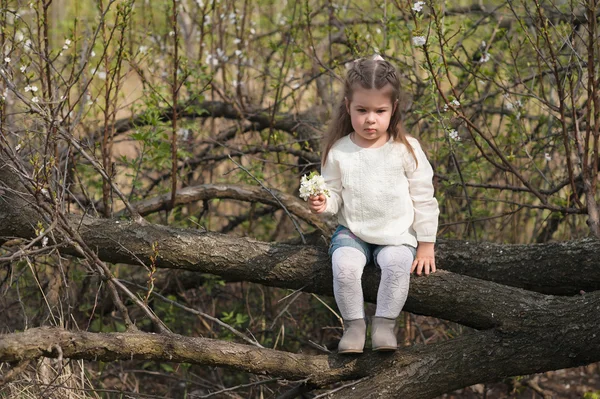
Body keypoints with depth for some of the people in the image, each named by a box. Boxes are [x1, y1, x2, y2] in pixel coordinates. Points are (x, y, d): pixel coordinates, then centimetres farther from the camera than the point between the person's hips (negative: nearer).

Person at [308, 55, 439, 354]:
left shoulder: (406, 150, -5)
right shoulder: (339, 151, -2)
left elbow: (423, 200, -1)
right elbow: (334, 194, 7)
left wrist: (426, 246, -2)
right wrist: (323, 203, -19)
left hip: (397, 235, -1)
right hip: (352, 232, 1)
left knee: (398, 263, -32)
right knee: (344, 265, -29)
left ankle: (385, 323, -14)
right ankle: (354, 324, -9)